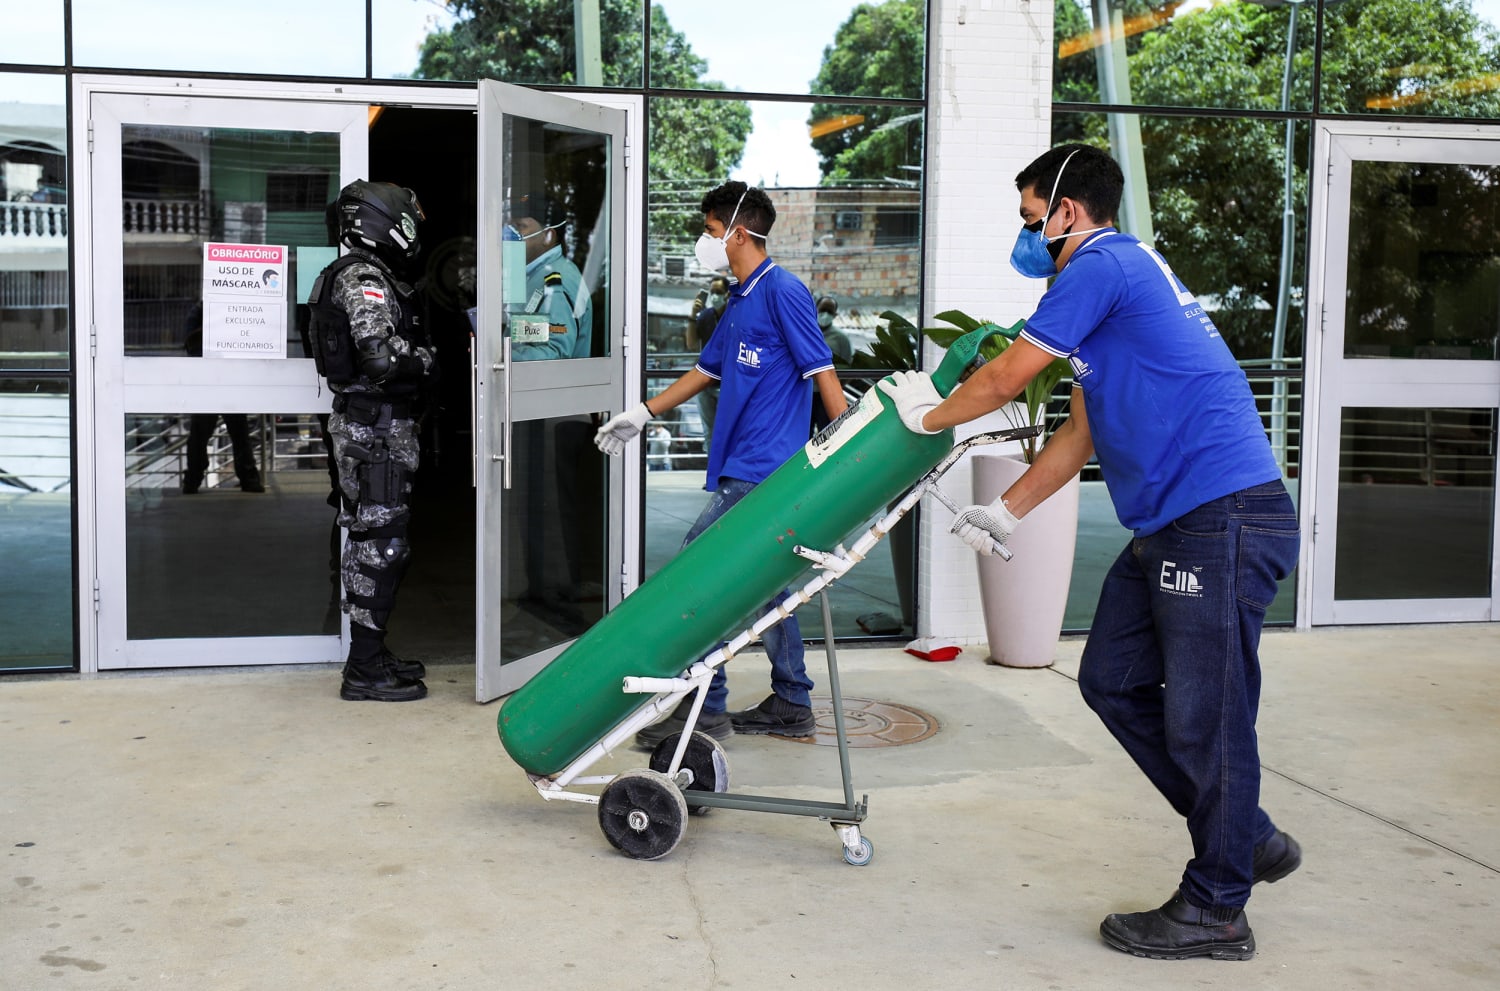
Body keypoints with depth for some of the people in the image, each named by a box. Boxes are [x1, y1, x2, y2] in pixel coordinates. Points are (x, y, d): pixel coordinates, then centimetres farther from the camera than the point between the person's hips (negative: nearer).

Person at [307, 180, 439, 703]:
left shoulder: (367, 274, 18)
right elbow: (382, 355, -26)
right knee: (380, 542, -7)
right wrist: (428, 362, -10)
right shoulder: (365, 278, -15)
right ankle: (364, 669, -2)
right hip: (376, 428, -11)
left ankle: (371, 653, 24)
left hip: (367, 426, 11)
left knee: (374, 541, 15)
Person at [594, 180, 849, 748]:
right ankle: (791, 706, 20)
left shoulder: (782, 290, -10)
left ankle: (705, 710, -5)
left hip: (762, 471, -10)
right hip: (747, 467, 10)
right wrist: (643, 414, 30)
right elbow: (708, 370, 29)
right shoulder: (740, 299, 19)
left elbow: (822, 372, -14)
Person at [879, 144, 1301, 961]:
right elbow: (1081, 433, 25)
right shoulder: (1117, 281, 23)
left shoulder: (1103, 266, -9)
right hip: (1172, 525, 11)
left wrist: (929, 416, 12)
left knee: (1203, 714, -2)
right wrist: (1003, 514, 24)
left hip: (1224, 521, -11)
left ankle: (1215, 910, 11)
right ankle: (1246, 839, 24)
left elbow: (1004, 380, -6)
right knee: (1113, 681, 13)